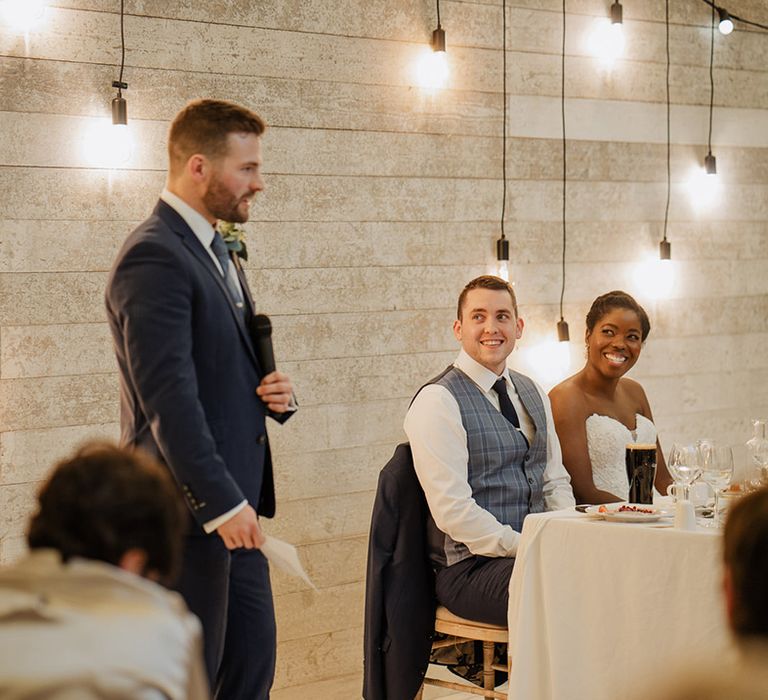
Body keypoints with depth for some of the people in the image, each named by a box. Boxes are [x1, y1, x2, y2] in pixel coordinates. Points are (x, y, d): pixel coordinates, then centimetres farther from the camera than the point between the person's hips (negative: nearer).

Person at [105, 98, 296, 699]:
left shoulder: (216, 252, 16)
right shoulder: (155, 256, -16)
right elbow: (168, 398, -22)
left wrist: (276, 394, 3)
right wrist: (221, 503, -22)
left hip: (234, 502, 10)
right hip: (189, 513, -9)